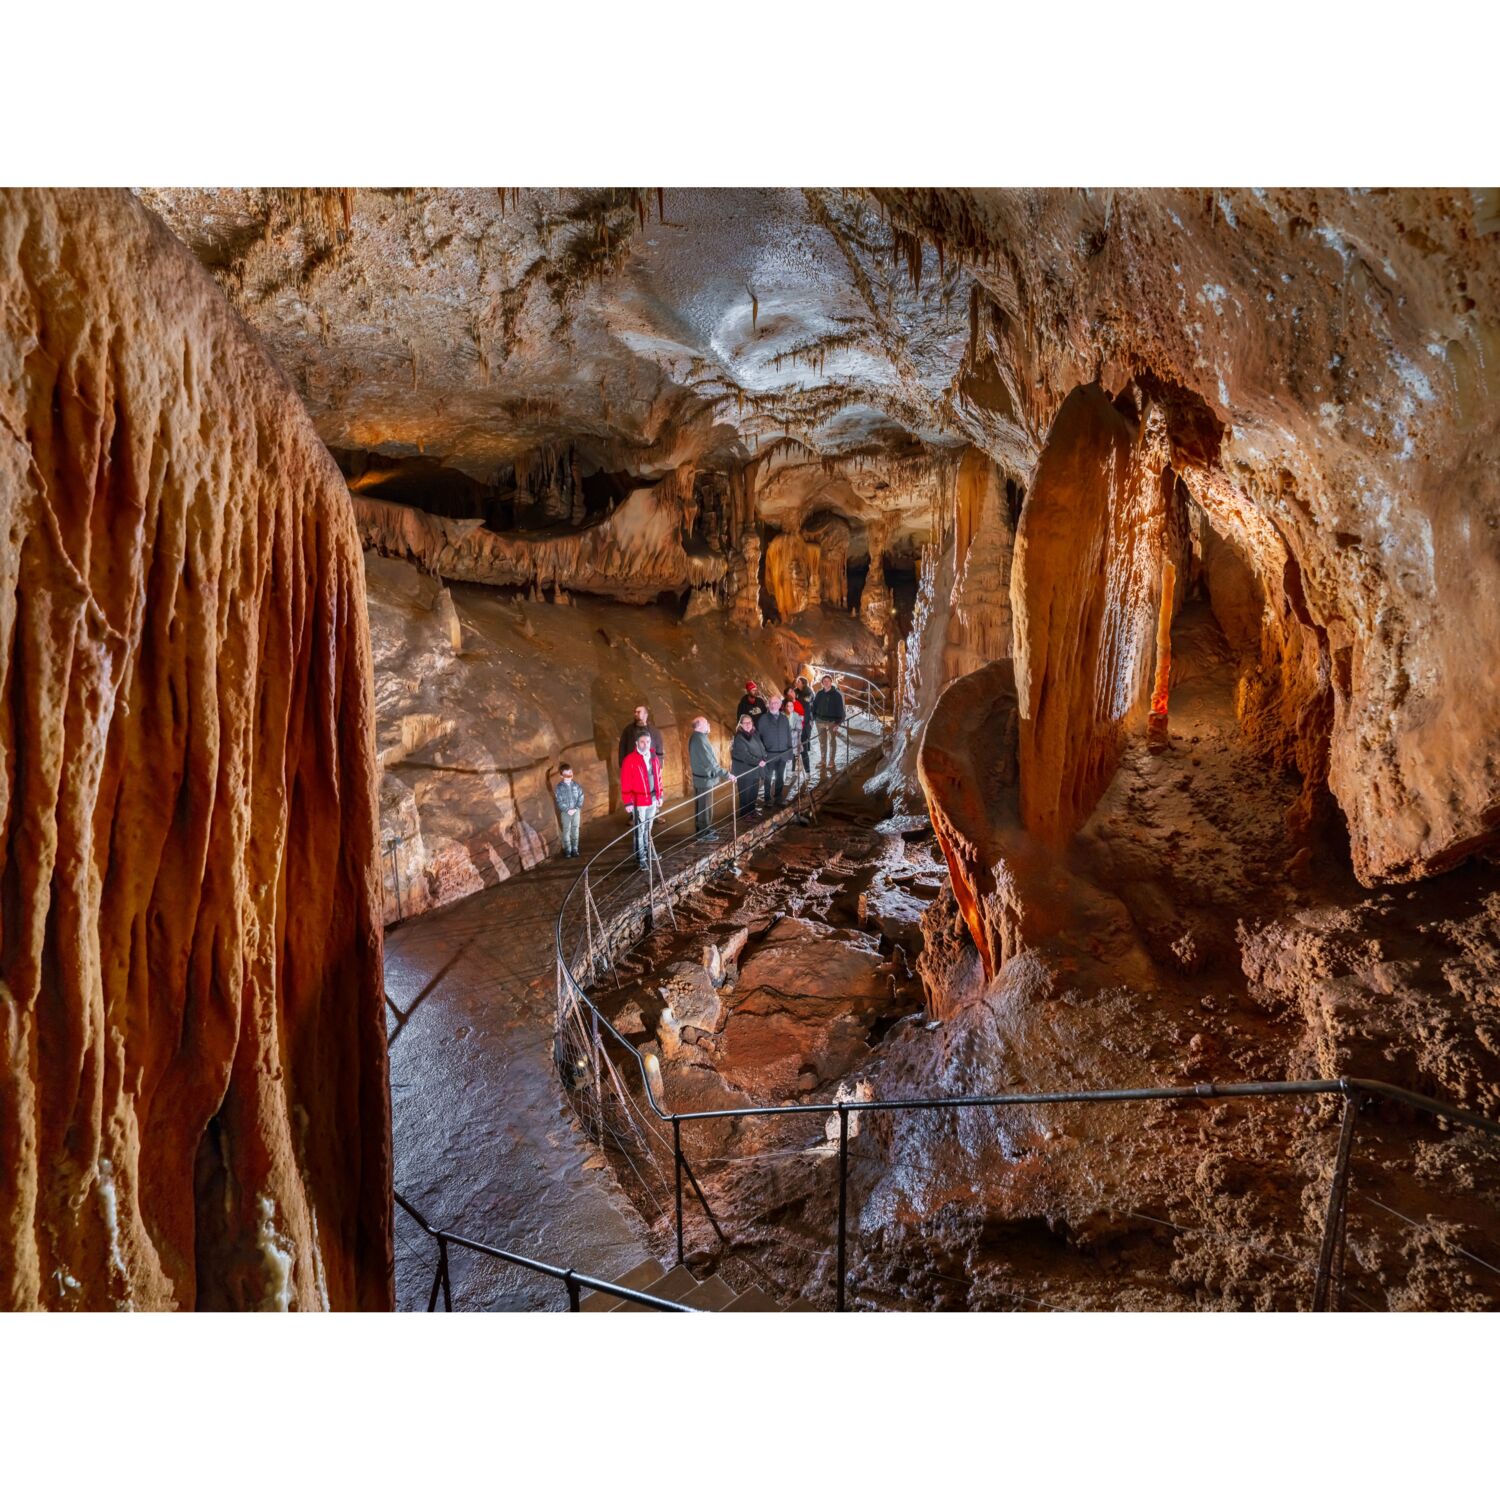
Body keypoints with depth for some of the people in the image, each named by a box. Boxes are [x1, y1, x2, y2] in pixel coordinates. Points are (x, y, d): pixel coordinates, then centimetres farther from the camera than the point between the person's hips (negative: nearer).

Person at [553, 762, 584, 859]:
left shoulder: (576, 785, 0)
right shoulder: (560, 787, -7)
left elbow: (581, 797, 0)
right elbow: (559, 801, -9)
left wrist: (576, 808, -11)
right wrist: (567, 810, -16)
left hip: (576, 811, 2)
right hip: (565, 812, -2)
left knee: (575, 830, 8)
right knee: (566, 831, 2)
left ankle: (575, 849, 17)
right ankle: (567, 850, 8)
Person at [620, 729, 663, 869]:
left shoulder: (653, 758, 6)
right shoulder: (630, 760, -14)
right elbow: (625, 783, -14)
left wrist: (660, 795, 15)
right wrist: (628, 802, -15)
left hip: (653, 799, 6)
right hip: (639, 801, -6)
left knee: (648, 828, 18)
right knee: (640, 830, -1)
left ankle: (647, 852, 31)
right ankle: (640, 858, 4)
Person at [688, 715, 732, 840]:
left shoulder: (695, 738, 6)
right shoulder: (701, 740, -25)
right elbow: (710, 762, -27)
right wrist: (726, 775, -23)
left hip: (699, 776, 10)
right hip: (705, 778, -10)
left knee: (701, 805, 20)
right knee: (706, 807, 2)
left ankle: (701, 829, 32)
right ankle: (704, 834, 12)